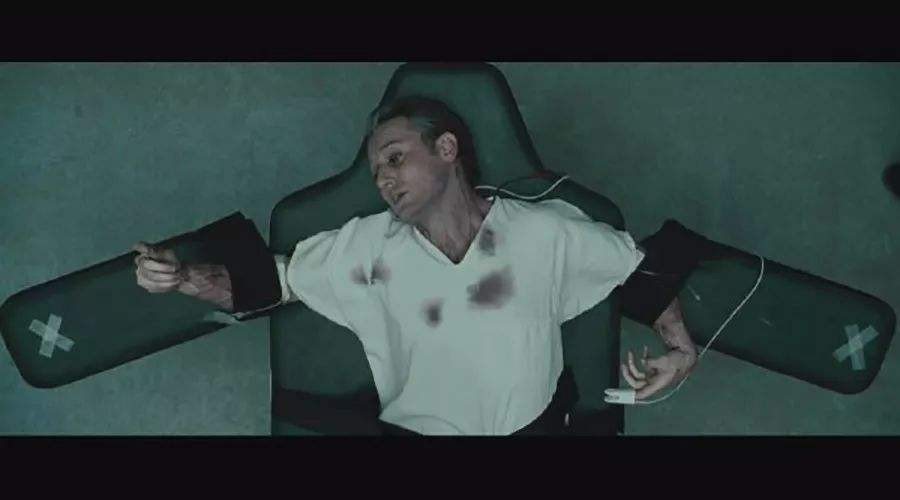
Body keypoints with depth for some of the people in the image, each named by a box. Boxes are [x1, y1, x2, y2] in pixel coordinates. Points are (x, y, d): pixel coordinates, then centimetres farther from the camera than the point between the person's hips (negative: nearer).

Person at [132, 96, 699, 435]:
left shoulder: (545, 231, -7)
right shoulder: (371, 244, -5)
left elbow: (643, 265, 4)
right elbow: (271, 280, -2)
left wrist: (679, 343, -10)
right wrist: (183, 276, -17)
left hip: (531, 427, 0)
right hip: (414, 429, 1)